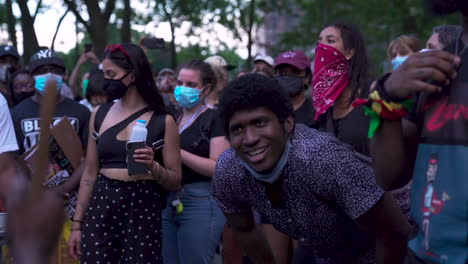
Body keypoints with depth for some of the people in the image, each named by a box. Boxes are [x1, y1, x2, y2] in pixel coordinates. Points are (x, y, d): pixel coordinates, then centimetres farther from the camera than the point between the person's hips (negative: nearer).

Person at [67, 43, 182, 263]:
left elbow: (175, 182, -1)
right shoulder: (99, 114, 6)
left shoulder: (163, 121, -4)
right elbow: (90, 173, 9)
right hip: (101, 206, 3)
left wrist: (153, 166, -20)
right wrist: (77, 223, 7)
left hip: (143, 210, -3)